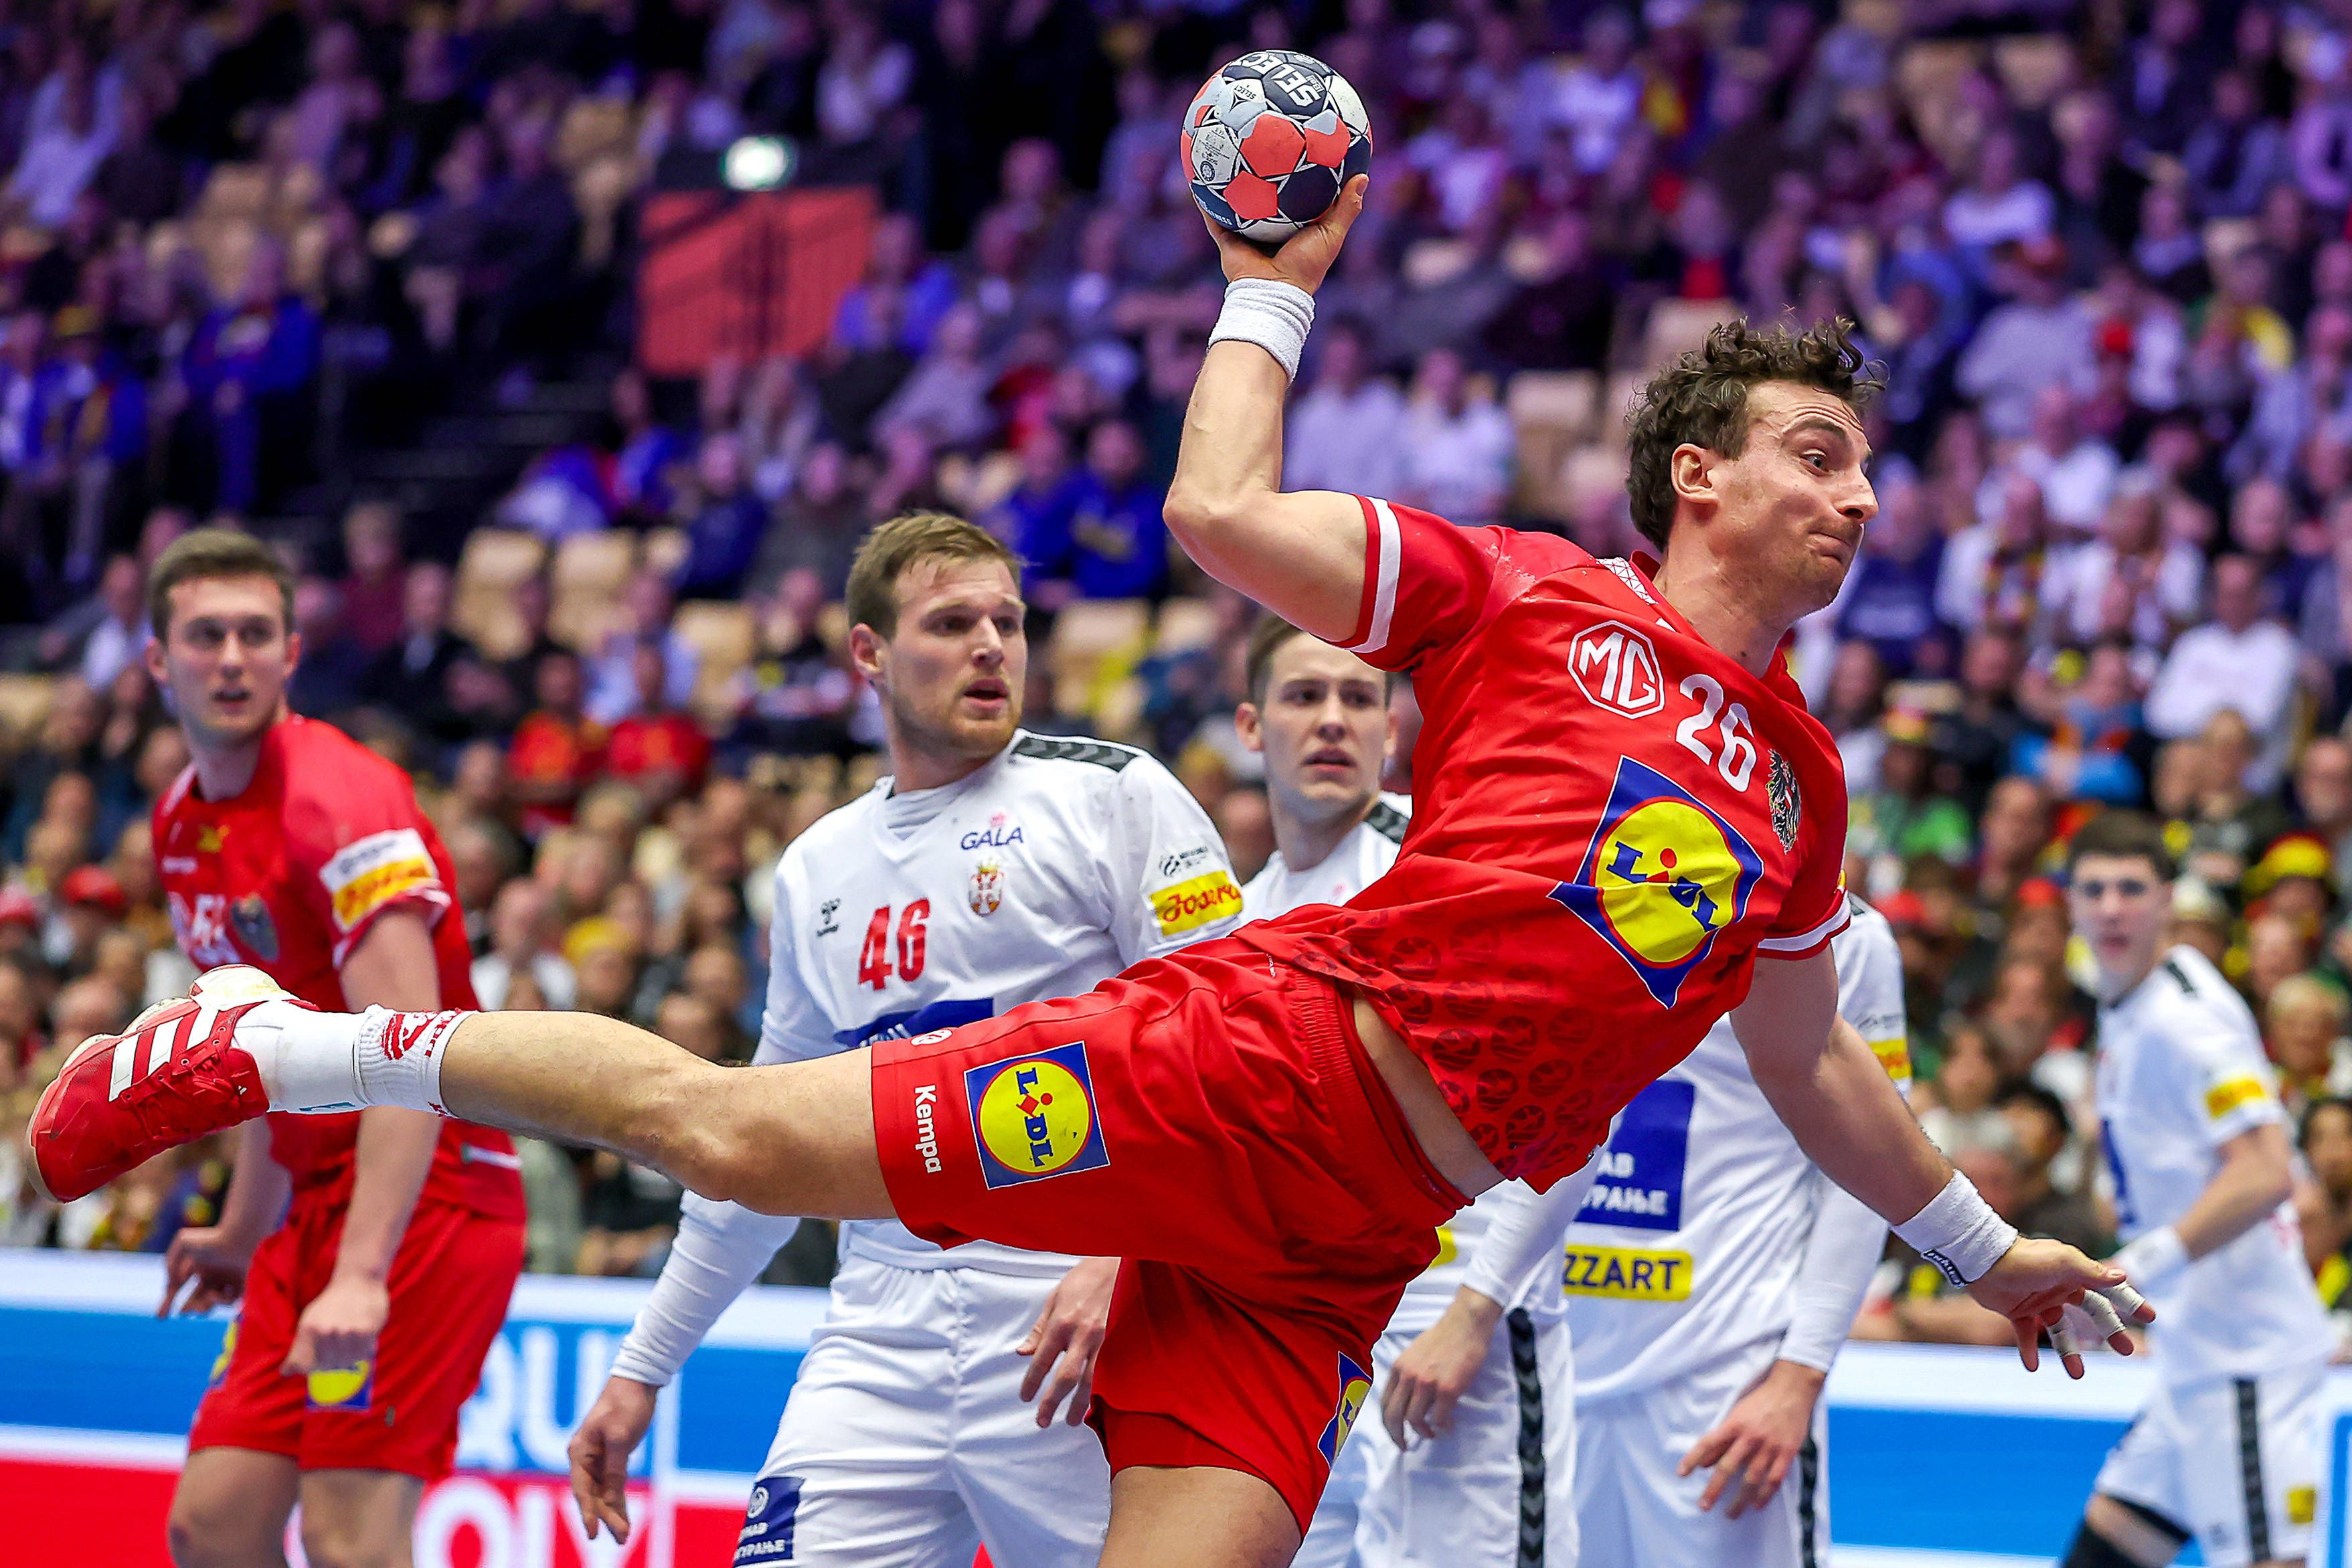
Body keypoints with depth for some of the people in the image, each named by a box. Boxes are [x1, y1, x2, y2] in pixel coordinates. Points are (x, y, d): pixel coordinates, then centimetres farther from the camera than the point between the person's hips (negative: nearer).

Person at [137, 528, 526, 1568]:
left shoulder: (338, 797, -17)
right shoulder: (183, 824, 11)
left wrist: (361, 1276, -34)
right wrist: (244, 1230, 28)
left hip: (425, 1189, -9)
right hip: (320, 1202, 9)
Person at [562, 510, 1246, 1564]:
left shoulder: (1112, 795, 2)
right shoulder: (817, 871, 18)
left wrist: (1124, 1256, -19)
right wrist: (643, 1366, 26)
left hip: (1081, 1329, -4)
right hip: (882, 1342, 4)